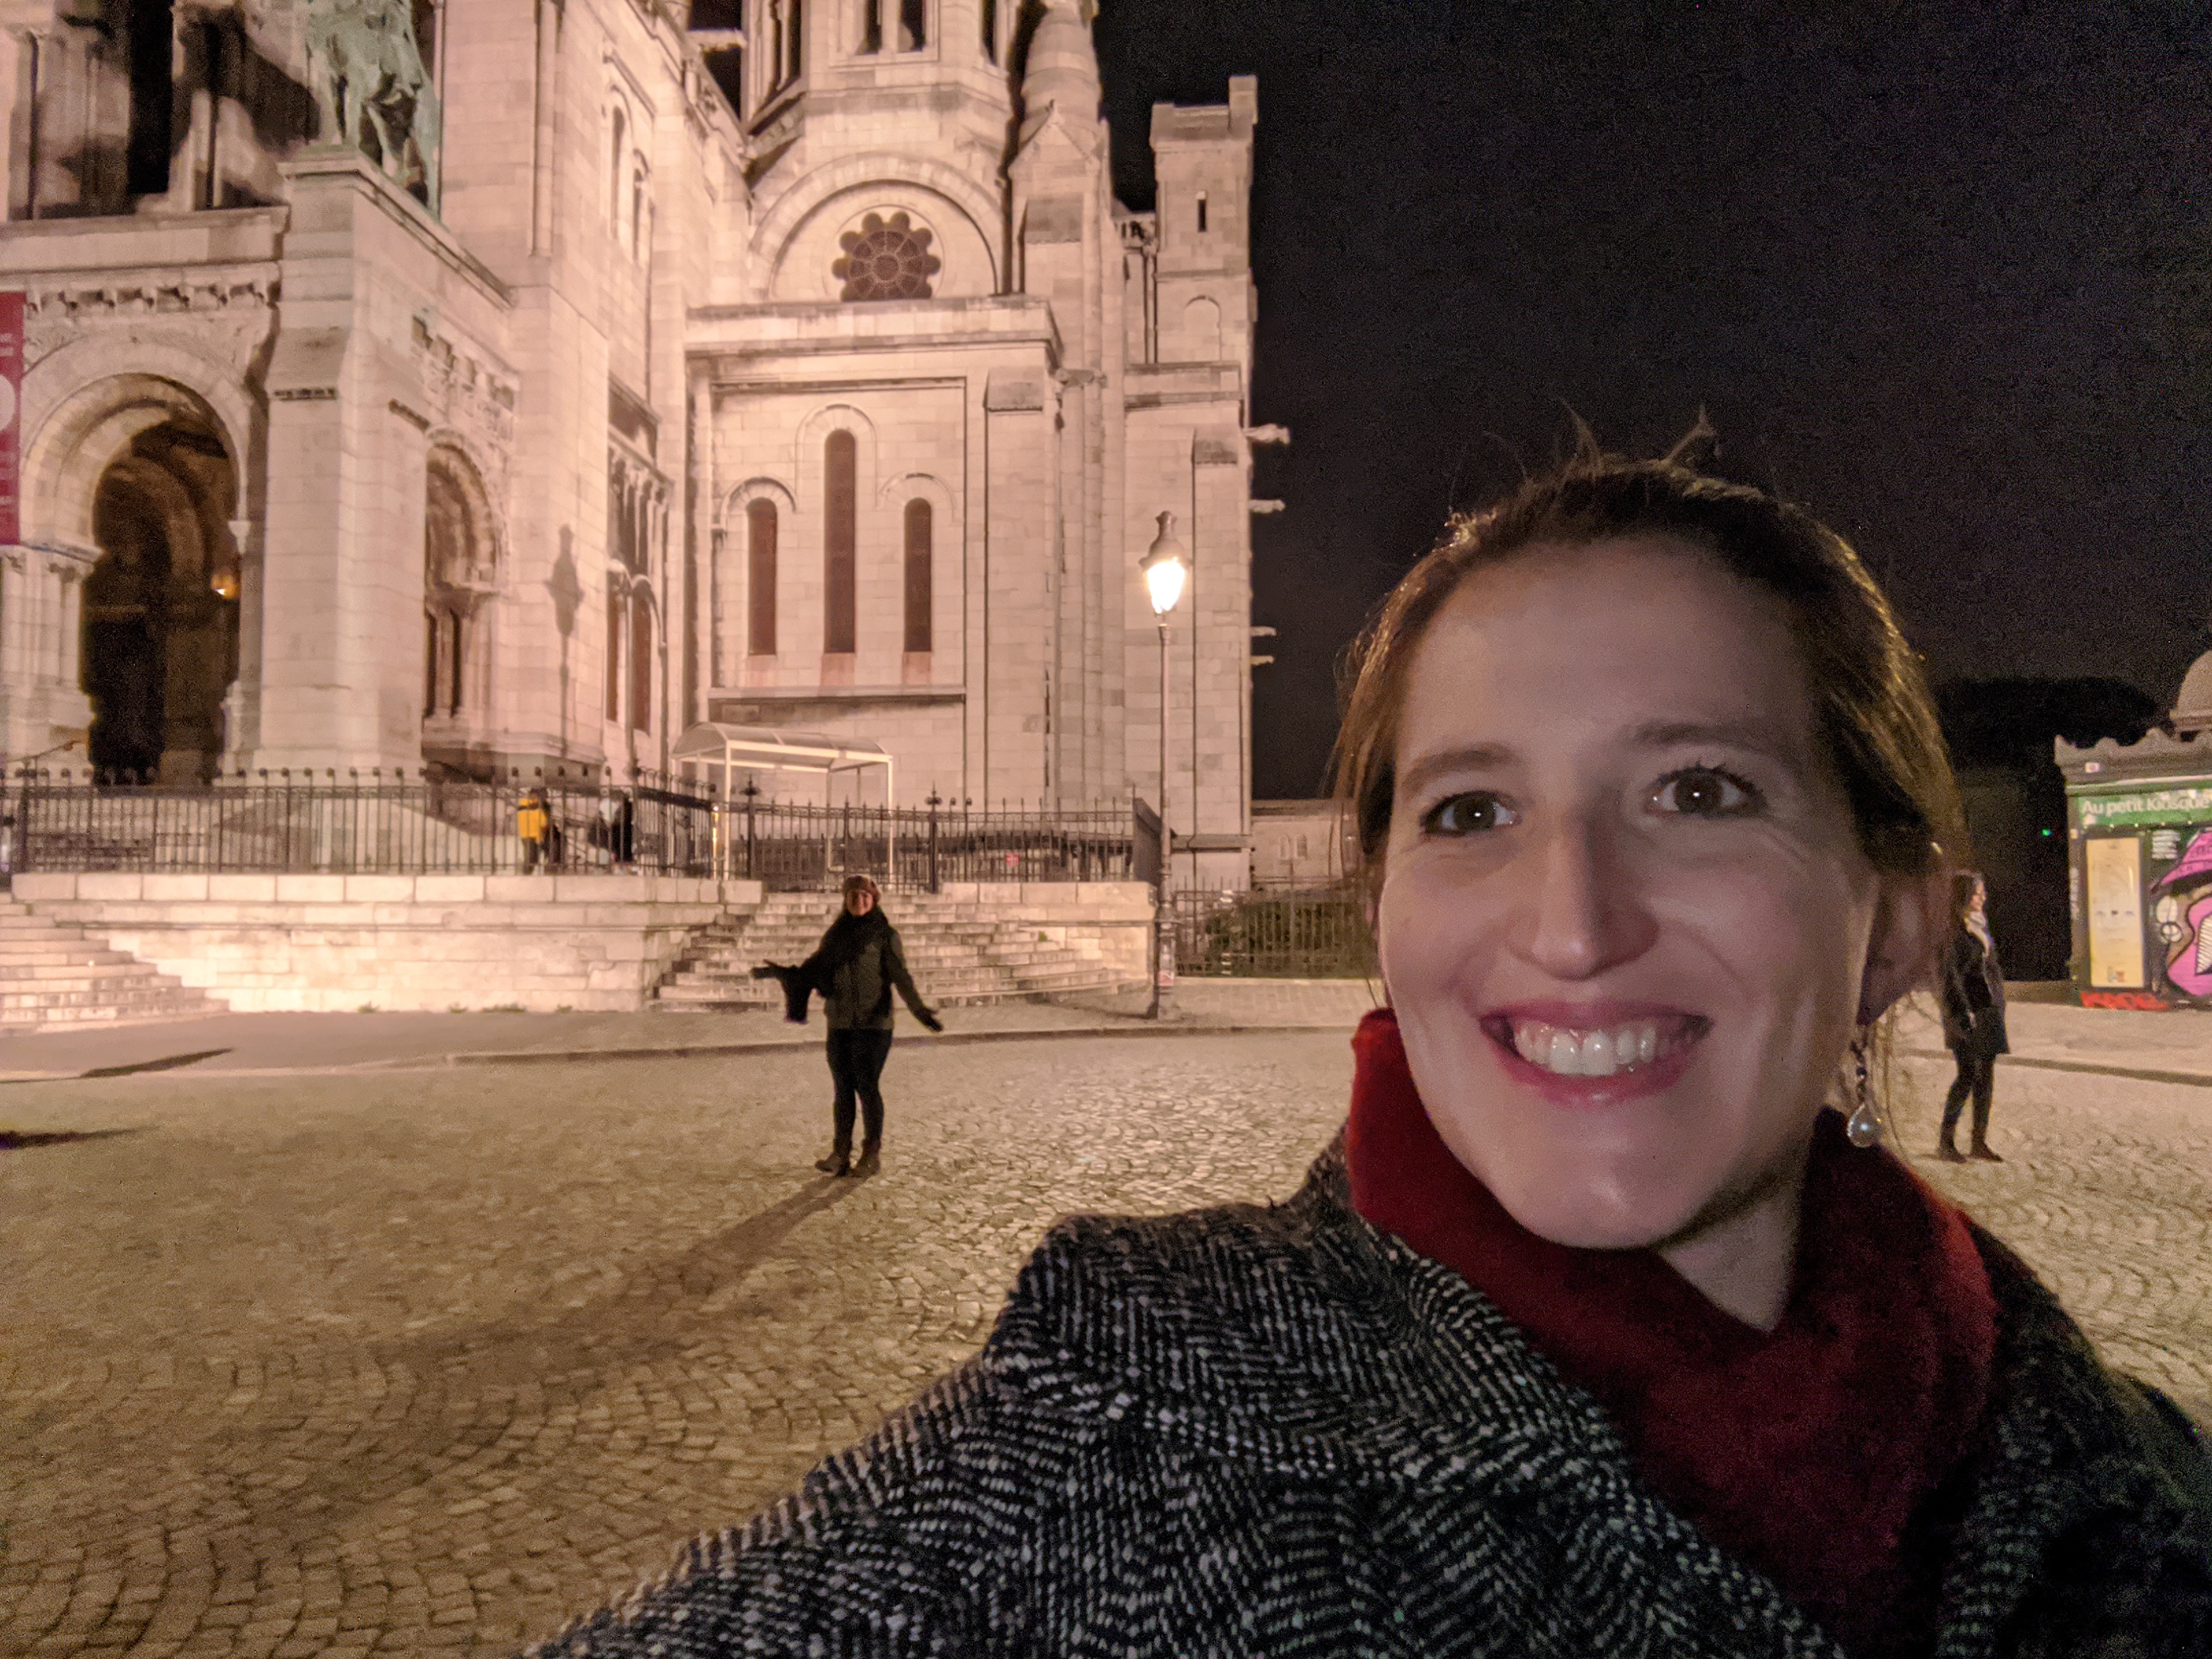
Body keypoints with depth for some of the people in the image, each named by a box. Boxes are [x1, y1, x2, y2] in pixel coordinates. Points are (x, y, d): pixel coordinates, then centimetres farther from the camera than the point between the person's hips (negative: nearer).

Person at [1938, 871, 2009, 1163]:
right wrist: (1962, 1013, -19)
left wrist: (1999, 1007, 17)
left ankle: (1980, 1142, 13)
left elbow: (1991, 967, 20)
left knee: (1986, 1075, 7)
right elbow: (1951, 972, -15)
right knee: (1968, 1073, -9)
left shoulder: (1980, 926, 15)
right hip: (1964, 1010, -8)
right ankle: (1946, 1141, 0)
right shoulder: (1953, 928, -10)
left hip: (1988, 1007, 8)